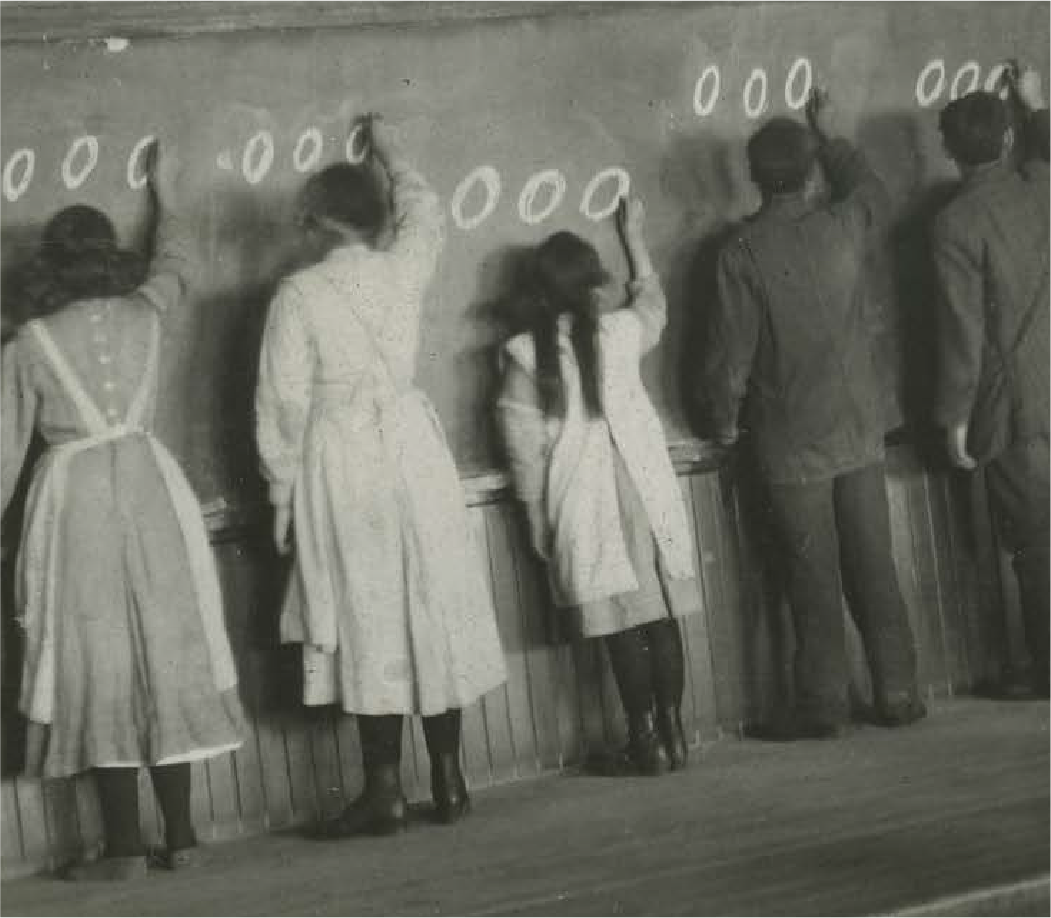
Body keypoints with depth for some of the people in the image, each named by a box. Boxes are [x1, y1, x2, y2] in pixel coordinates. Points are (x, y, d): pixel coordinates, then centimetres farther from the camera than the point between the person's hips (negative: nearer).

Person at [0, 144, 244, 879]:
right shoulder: (143, 315, 6)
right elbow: (178, 262, 28)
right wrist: (166, 193, 44)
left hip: (75, 501, -2)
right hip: (149, 486, 3)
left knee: (100, 666, 1)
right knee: (166, 653, 8)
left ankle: (125, 846, 2)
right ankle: (180, 835, 12)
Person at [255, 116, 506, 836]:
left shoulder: (299, 295, -8)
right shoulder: (403, 269, 2)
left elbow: (284, 401, -6)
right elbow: (425, 211, 26)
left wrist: (282, 490, 4)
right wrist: (389, 151, 41)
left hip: (342, 465, -4)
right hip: (414, 448, 4)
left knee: (369, 620, 0)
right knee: (435, 607, 8)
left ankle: (386, 793, 2)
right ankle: (449, 780, 14)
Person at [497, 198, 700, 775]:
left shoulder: (525, 355, -6)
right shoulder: (621, 332, 0)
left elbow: (524, 446, -5)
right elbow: (652, 299, 24)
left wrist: (537, 518, 4)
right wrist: (634, 236, 37)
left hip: (582, 503, -2)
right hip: (644, 488, 2)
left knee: (622, 624, 0)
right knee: (662, 616, 8)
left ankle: (646, 741, 5)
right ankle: (672, 732, 13)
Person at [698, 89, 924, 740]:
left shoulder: (744, 252, -14)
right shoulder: (844, 226, -3)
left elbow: (731, 351, -11)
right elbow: (874, 191, 22)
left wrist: (724, 418, 5)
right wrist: (832, 137, 34)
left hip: (791, 442, -3)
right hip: (860, 429, 3)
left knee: (813, 580, 3)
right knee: (874, 566, 10)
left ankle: (823, 705, 7)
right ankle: (898, 693, 14)